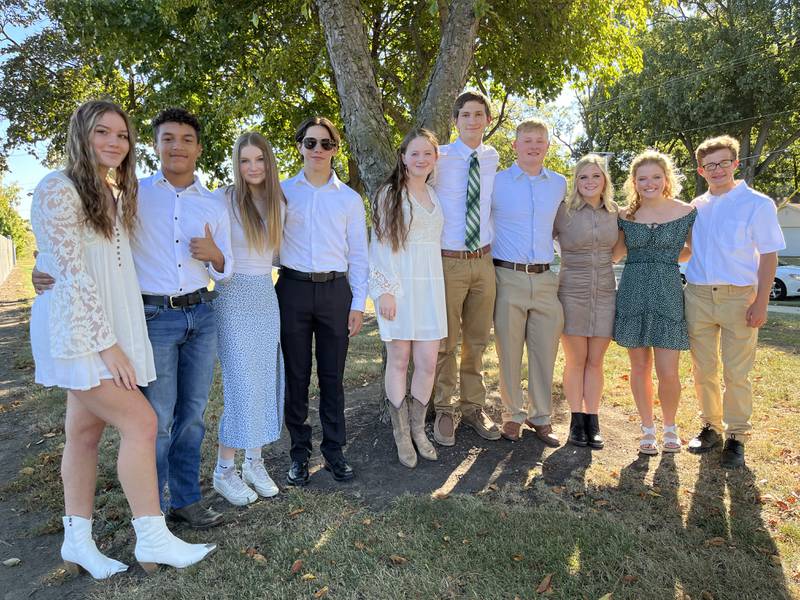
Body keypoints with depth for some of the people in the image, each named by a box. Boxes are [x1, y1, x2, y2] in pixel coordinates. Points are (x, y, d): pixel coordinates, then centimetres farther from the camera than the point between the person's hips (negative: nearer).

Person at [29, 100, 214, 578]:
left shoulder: (117, 193, 15)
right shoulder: (59, 189, -11)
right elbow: (72, 273, -17)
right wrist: (107, 343, -18)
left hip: (110, 326, 8)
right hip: (77, 328, -8)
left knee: (86, 431, 11)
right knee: (141, 422, -11)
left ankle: (78, 542, 22)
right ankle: (152, 539, 2)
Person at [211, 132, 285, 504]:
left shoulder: (278, 203, 9)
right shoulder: (224, 200, -6)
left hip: (267, 296, 5)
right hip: (234, 296, -5)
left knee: (266, 380, 7)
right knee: (241, 384, -5)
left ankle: (254, 463, 22)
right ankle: (224, 471, 12)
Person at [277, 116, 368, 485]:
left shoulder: (350, 199, 8)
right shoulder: (282, 191, 6)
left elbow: (358, 255, 8)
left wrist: (358, 304, 2)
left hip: (335, 290, 0)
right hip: (293, 288, 0)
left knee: (332, 376, 6)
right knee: (296, 374, 6)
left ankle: (334, 451, 19)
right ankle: (300, 452, 19)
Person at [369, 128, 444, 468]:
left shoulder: (436, 195, 15)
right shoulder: (389, 194, -1)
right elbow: (378, 243, -6)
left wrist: (440, 284, 13)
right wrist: (384, 290, -13)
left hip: (431, 286, 5)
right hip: (399, 287, -4)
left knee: (428, 363, 4)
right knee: (399, 360, 4)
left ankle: (418, 429, 23)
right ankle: (401, 435, 19)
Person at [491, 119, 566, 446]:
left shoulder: (559, 184, 11)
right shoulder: (495, 183, 0)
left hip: (545, 278, 3)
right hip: (508, 278, -3)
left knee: (545, 352, 6)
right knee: (509, 352, 2)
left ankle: (541, 417, 21)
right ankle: (513, 415, 19)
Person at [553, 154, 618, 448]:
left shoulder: (614, 212, 8)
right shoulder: (563, 211, -3)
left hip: (605, 292, 3)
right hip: (572, 292, -3)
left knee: (595, 361, 7)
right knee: (575, 361, 4)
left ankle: (592, 420, 18)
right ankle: (576, 420, 16)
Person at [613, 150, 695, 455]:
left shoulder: (686, 212, 1)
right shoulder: (625, 215, 5)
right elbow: (613, 253, 11)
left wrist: (664, 258, 4)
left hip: (668, 293, -2)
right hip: (632, 293, 2)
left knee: (667, 371, -3)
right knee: (639, 367, 8)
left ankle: (670, 427, 23)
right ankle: (647, 428, 24)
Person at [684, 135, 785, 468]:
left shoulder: (757, 204, -1)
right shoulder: (695, 208, 10)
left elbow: (768, 256, -3)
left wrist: (760, 302, -11)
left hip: (739, 297, -4)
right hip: (698, 296, 4)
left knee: (736, 375, 0)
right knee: (703, 371, 10)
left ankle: (736, 437, 14)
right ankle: (710, 427, 25)